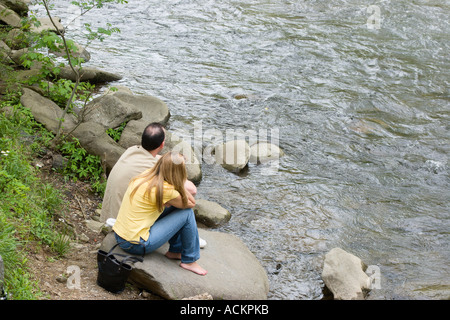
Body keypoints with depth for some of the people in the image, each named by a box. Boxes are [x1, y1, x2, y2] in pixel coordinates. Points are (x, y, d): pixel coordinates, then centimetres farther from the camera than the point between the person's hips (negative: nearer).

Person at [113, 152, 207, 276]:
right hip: (135, 245, -9)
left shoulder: (147, 174, 2)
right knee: (187, 214, -4)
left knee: (174, 206, 15)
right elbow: (191, 203, -4)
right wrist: (179, 184, -5)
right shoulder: (164, 190, -21)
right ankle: (189, 261, 12)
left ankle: (175, 251, 27)